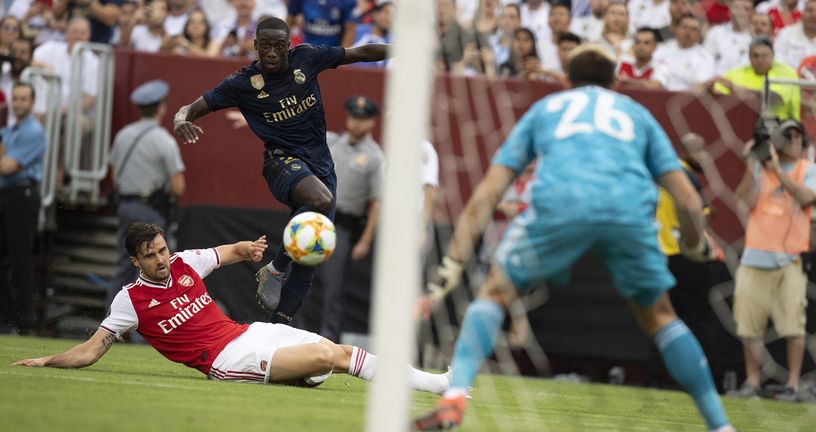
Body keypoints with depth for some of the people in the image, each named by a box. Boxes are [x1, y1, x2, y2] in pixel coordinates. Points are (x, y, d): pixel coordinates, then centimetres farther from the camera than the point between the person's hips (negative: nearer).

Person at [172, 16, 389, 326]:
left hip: (321, 165, 4)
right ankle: (274, 270, -21)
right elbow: (193, 108, -7)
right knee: (321, 200, -37)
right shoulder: (244, 82, -9)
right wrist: (181, 120, -31)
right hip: (283, 161, -4)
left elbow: (362, 53, 8)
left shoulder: (306, 58, -2)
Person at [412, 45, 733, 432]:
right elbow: (687, 200, 26)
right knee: (658, 316, 23)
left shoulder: (543, 109, 33)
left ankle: (454, 397, -4)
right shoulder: (636, 113, 35)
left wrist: (453, 262, 24)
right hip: (631, 210, 1)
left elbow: (486, 195, 24)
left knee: (495, 293, 18)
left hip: (557, 204, -1)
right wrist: (696, 246, 46)